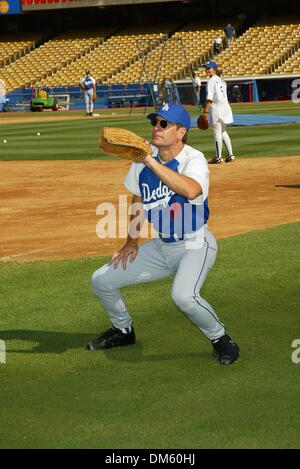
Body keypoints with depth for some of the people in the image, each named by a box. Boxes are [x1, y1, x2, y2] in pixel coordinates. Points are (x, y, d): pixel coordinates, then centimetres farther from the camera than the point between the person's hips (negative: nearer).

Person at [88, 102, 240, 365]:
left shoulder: (194, 160, -21)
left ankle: (221, 340, -7)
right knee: (101, 281, 5)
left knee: (183, 295, -35)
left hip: (195, 247, -7)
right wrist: (132, 242, 14)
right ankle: (124, 331, 31)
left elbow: (191, 190, -45)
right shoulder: (143, 159, -2)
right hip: (160, 247, 7)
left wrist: (150, 161, -44)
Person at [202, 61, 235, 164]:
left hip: (216, 108, -8)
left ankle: (218, 157, -2)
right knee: (223, 131, 19)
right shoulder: (221, 80, 16)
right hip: (225, 107, 8)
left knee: (217, 132, -3)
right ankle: (230, 154, 16)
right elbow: (223, 95, 14)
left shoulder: (211, 80, -9)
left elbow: (210, 97, -16)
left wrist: (206, 109, -15)